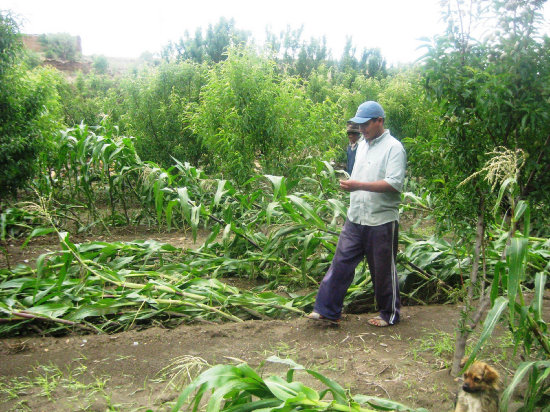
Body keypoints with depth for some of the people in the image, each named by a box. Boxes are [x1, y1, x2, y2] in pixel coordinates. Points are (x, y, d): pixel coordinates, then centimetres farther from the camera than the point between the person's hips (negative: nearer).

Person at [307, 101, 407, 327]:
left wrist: (359, 185, -26)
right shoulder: (362, 145, 14)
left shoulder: (393, 147, -10)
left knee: (384, 270, 7)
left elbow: (394, 183, -21)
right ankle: (326, 309, 12)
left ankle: (390, 314, 25)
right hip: (356, 217, 7)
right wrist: (349, 185, 9)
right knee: (341, 263, 5)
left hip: (382, 221, -7)